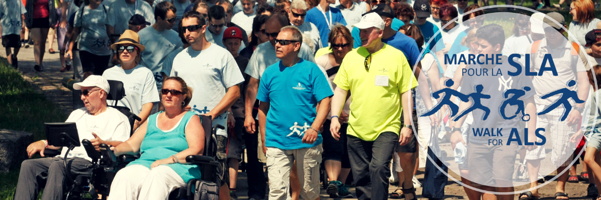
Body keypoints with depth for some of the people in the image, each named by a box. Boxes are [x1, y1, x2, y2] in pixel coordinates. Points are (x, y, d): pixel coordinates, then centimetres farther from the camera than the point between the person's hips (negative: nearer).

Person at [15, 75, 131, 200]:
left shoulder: (118, 118, 9)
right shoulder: (77, 114, 34)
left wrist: (103, 144, -25)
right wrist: (43, 143, 11)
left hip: (89, 162, -7)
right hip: (64, 159, 7)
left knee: (57, 166, -36)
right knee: (28, 165, -19)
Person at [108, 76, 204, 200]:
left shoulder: (191, 119, 14)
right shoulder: (152, 120, 29)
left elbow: (196, 150, -2)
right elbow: (131, 145, 21)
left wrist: (168, 160, -15)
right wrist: (111, 149, -1)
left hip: (178, 167, -4)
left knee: (156, 176, -40)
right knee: (123, 176, -30)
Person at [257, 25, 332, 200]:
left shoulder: (311, 70, -4)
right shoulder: (270, 72, 6)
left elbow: (324, 102, -7)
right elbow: (263, 107, 12)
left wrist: (314, 128, -20)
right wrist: (264, 139, 10)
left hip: (307, 142, -2)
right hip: (276, 142, 2)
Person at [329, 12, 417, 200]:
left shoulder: (396, 56, -3)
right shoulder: (351, 56, 5)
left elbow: (406, 92, -1)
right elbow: (340, 90, 9)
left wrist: (408, 125, -4)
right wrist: (335, 117, -3)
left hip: (386, 128, -4)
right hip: (356, 129, 4)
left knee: (378, 168, -21)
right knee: (360, 176, 9)